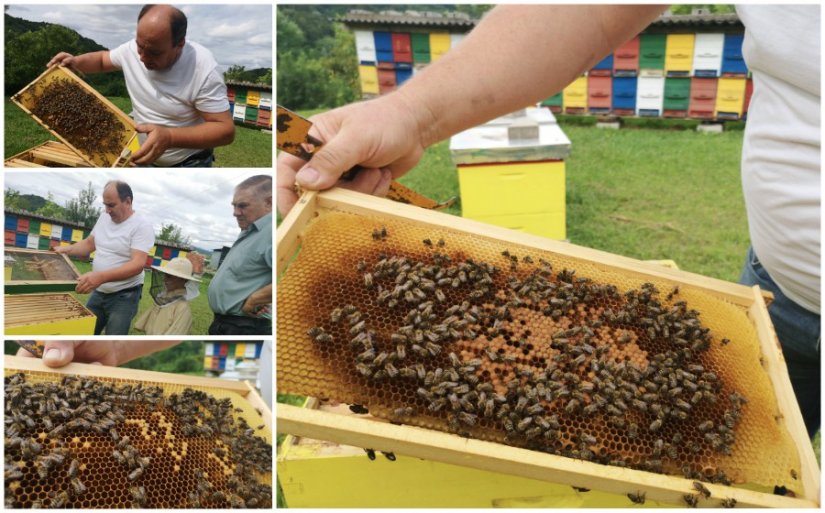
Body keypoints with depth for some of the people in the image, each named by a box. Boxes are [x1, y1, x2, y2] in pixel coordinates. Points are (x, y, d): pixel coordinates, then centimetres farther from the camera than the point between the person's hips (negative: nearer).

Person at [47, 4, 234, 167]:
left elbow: (226, 129, -29)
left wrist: (169, 137, -39)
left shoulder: (203, 69, -27)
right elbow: (102, 59, 14)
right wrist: (76, 61, -8)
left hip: (189, 163, -5)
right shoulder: (132, 49, -9)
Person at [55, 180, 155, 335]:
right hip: (98, 292, 7)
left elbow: (137, 265, -27)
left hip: (124, 296, -7)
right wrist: (65, 250, 0)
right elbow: (89, 243, 20)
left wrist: (101, 277, -37)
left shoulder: (142, 225, -17)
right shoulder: (104, 218, 7)